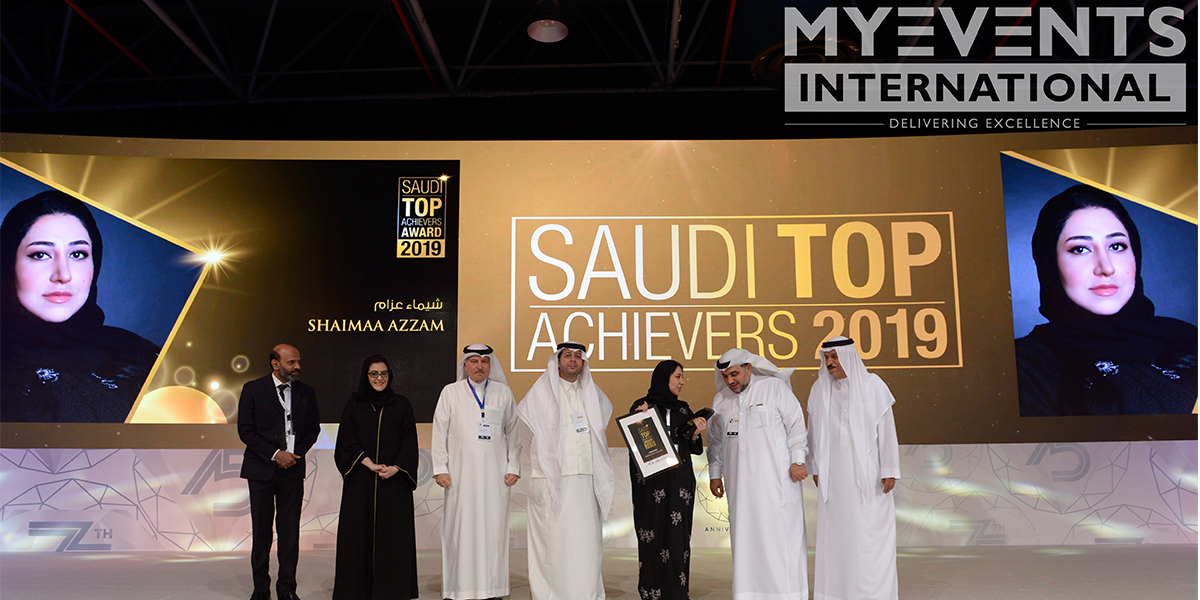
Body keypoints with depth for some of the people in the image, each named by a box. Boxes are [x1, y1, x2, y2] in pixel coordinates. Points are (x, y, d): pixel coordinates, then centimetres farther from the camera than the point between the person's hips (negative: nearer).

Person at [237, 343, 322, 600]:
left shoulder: (306, 393, 6)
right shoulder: (253, 389, -2)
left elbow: (313, 429, 11)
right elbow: (245, 430, -6)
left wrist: (296, 454, -5)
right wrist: (274, 454, -13)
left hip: (293, 469, 2)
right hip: (261, 469, -2)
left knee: (290, 531, 2)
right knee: (261, 530, 5)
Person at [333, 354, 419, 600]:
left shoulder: (401, 404, 7)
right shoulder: (354, 404, 7)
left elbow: (409, 443, 3)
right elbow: (347, 441, 0)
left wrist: (395, 468, -12)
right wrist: (370, 464, -12)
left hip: (395, 481, 0)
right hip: (360, 481, 0)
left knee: (393, 535, 0)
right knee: (359, 533, 2)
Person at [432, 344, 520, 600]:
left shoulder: (503, 393, 9)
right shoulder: (451, 392, 7)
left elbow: (513, 432, 11)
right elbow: (440, 432, 5)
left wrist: (513, 468, 5)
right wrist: (440, 469, -1)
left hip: (495, 474, 1)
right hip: (461, 473, -1)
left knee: (494, 529, 1)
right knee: (460, 529, -2)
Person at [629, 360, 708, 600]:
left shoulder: (683, 409, 13)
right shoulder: (642, 406, 0)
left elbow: (695, 449, 14)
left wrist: (696, 433, -6)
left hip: (680, 481, 4)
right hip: (652, 481, -4)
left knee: (679, 534, 1)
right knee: (653, 534, -3)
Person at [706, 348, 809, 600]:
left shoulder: (774, 387, -1)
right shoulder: (720, 400, 12)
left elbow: (796, 423, -1)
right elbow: (716, 440, 20)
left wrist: (798, 460, -7)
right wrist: (715, 473, 19)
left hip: (776, 477, -4)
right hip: (741, 483, 4)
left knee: (781, 533, -3)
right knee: (745, 537, 3)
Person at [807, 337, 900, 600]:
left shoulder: (872, 385, -4)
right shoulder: (820, 389, 4)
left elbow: (887, 429, -3)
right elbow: (815, 431, 9)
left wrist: (889, 470, -6)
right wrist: (815, 468, 9)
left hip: (868, 471, -2)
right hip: (834, 473, 3)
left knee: (872, 529, 0)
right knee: (836, 532, 4)